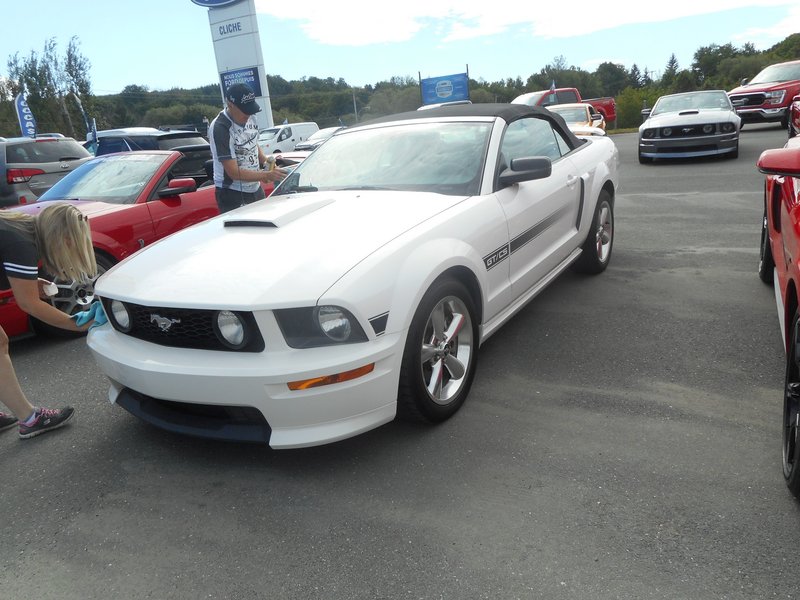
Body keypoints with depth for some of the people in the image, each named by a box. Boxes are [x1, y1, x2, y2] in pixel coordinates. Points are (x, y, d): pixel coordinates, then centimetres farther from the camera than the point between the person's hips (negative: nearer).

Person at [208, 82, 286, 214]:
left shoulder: (251, 119, 2)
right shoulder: (220, 128, -21)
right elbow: (234, 172, -22)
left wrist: (265, 162, 0)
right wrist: (266, 175, -26)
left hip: (255, 189, 8)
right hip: (232, 194, -7)